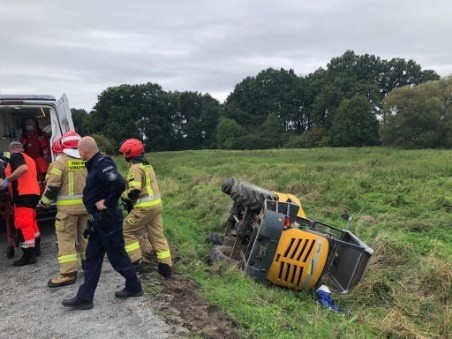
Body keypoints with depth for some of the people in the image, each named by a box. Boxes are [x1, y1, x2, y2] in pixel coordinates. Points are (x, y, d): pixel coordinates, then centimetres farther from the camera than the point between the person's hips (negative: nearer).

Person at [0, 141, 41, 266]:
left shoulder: (15, 156, -3)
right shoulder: (29, 158, 22)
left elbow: (23, 168, -24)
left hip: (24, 194, -9)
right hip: (33, 192, 9)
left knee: (24, 223, -9)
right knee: (31, 221, 21)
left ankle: (29, 255, -10)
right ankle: (36, 247, 32)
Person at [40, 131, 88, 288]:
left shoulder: (60, 162, -9)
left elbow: (53, 186, -10)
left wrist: (45, 202, 6)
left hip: (68, 207, -5)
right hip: (86, 205, 5)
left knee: (66, 239, 1)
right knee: (85, 236, 18)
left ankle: (68, 273, 0)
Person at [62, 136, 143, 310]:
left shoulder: (103, 164, -20)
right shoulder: (95, 165, 11)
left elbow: (119, 184, -34)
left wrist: (107, 203, -23)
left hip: (108, 219, -10)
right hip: (98, 220, 10)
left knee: (117, 256, 5)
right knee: (92, 258, 12)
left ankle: (134, 287, 24)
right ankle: (84, 298, 19)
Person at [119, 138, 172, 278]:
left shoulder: (135, 168, -14)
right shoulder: (147, 166, 16)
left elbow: (134, 191, -22)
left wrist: (123, 195, -3)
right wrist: (128, 195, 14)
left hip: (145, 207, -9)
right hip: (156, 204, 9)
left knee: (126, 231, 7)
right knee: (157, 235, 12)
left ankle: (135, 261, 6)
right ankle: (165, 266, 13)